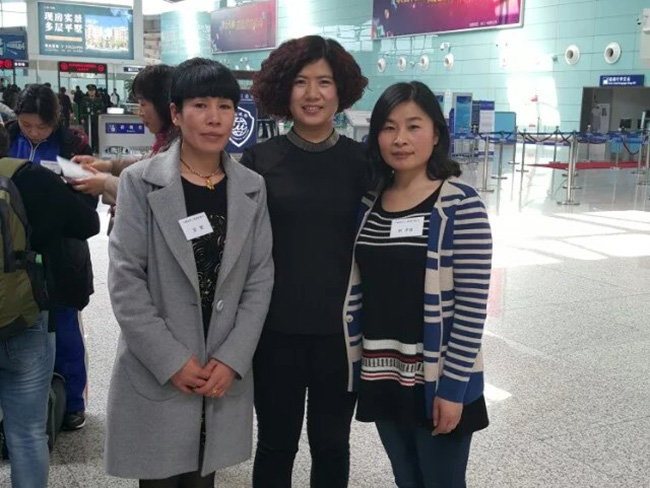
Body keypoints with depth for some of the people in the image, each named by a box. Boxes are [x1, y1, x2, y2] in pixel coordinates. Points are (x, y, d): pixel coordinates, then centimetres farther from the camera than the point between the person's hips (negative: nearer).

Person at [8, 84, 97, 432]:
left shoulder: (72, 146, -8)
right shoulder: (7, 141, 0)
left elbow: (88, 201, -6)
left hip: (60, 257, -3)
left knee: (65, 332, 6)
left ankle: (72, 402, 22)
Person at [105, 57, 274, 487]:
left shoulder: (252, 188, 4)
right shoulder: (140, 182, -5)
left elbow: (260, 280, 3)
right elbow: (125, 280, -9)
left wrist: (233, 358, -7)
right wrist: (172, 360, -13)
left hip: (224, 374, 3)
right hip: (156, 374, -2)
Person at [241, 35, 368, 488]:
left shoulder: (361, 160, 0)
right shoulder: (260, 160, -2)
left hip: (341, 330, 1)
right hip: (276, 329, 0)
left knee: (331, 443, 16)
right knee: (276, 444, 14)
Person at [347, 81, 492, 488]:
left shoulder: (461, 205, -13)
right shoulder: (370, 203, 3)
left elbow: (473, 304, -14)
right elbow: (358, 290, 7)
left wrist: (453, 387, -15)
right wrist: (356, 362, 7)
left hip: (438, 380, -5)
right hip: (382, 377, 5)